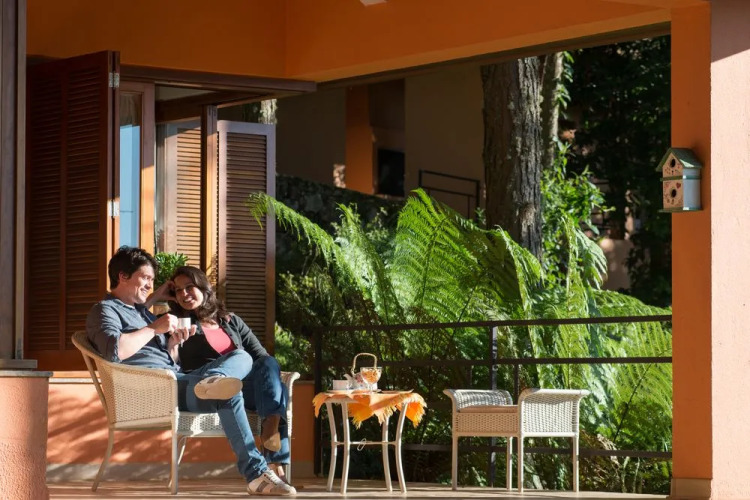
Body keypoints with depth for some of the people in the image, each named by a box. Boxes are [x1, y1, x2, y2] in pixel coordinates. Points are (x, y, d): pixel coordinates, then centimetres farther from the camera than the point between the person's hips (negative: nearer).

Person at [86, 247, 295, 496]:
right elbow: (114, 350, -21)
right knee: (229, 394, -30)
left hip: (176, 379, 9)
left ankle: (212, 381, -44)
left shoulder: (141, 311, 33)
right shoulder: (105, 310, 4)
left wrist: (173, 342, 7)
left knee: (241, 357, -11)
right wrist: (154, 328, -10)